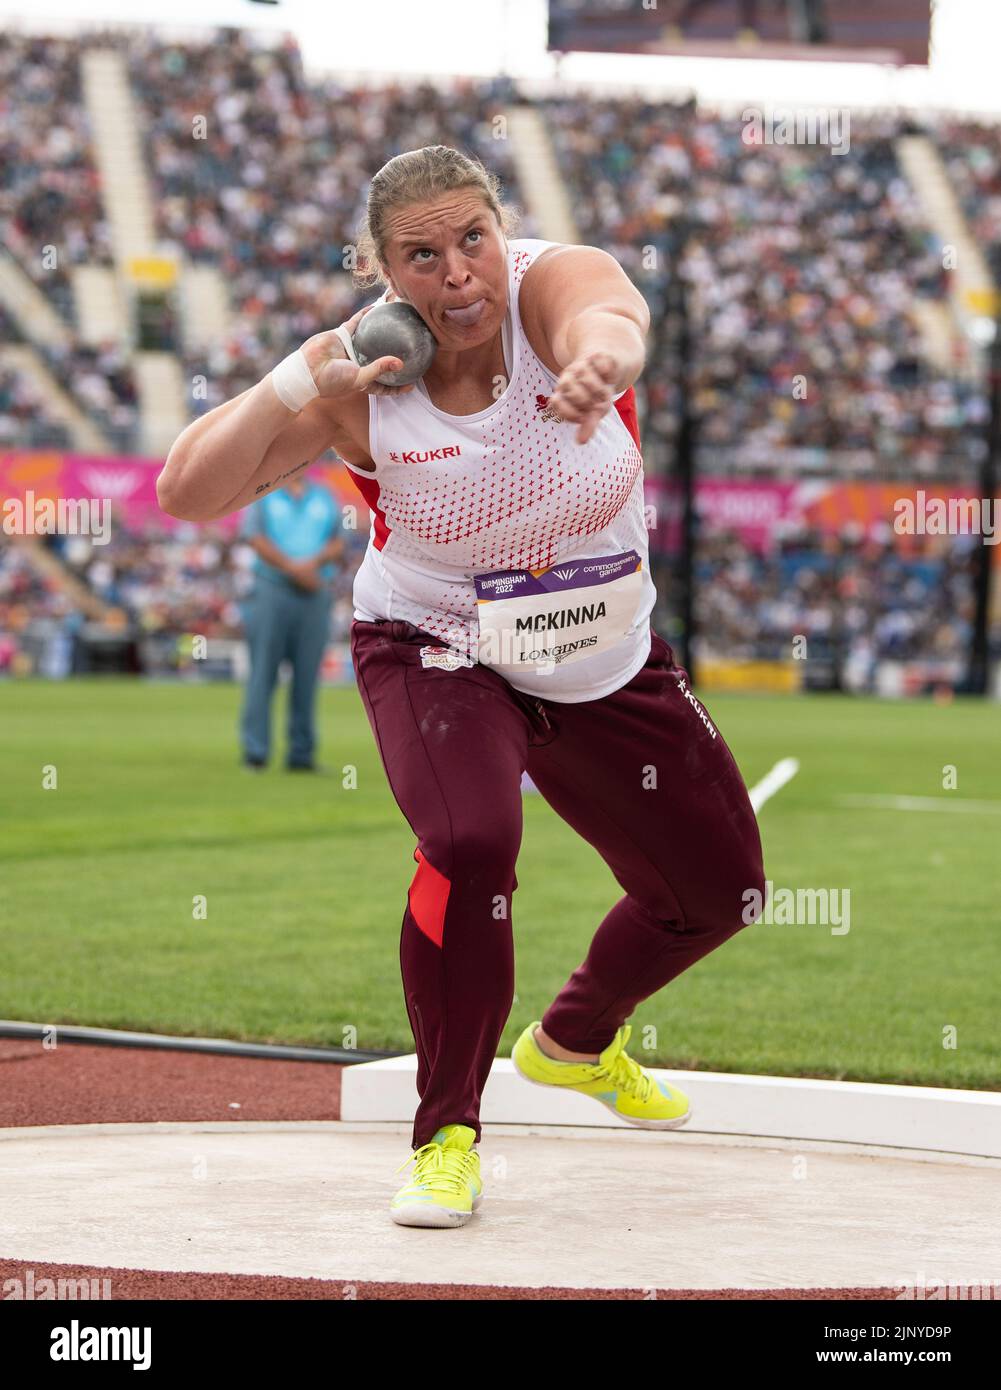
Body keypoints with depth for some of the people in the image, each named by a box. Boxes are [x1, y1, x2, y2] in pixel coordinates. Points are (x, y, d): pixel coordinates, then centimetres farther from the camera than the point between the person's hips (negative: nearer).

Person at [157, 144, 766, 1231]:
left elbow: (608, 315, -50)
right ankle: (446, 1139, -15)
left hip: (607, 662, 3)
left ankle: (576, 1041, 46)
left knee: (721, 889, 15)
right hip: (440, 654, -3)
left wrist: (599, 359, -75)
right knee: (470, 845, -33)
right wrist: (301, 382, -35)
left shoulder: (554, 284, -23)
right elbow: (187, 494, -22)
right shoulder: (358, 379, -20)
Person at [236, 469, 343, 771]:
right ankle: (255, 752, -6)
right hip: (271, 591, -3)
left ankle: (302, 753, 4)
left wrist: (316, 561, -10)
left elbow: (338, 545, 11)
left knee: (307, 675, 1)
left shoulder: (324, 497, 15)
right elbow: (257, 541, -4)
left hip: (315, 596, 3)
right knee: (262, 672, -5)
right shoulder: (261, 494, 7)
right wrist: (294, 568, -12)